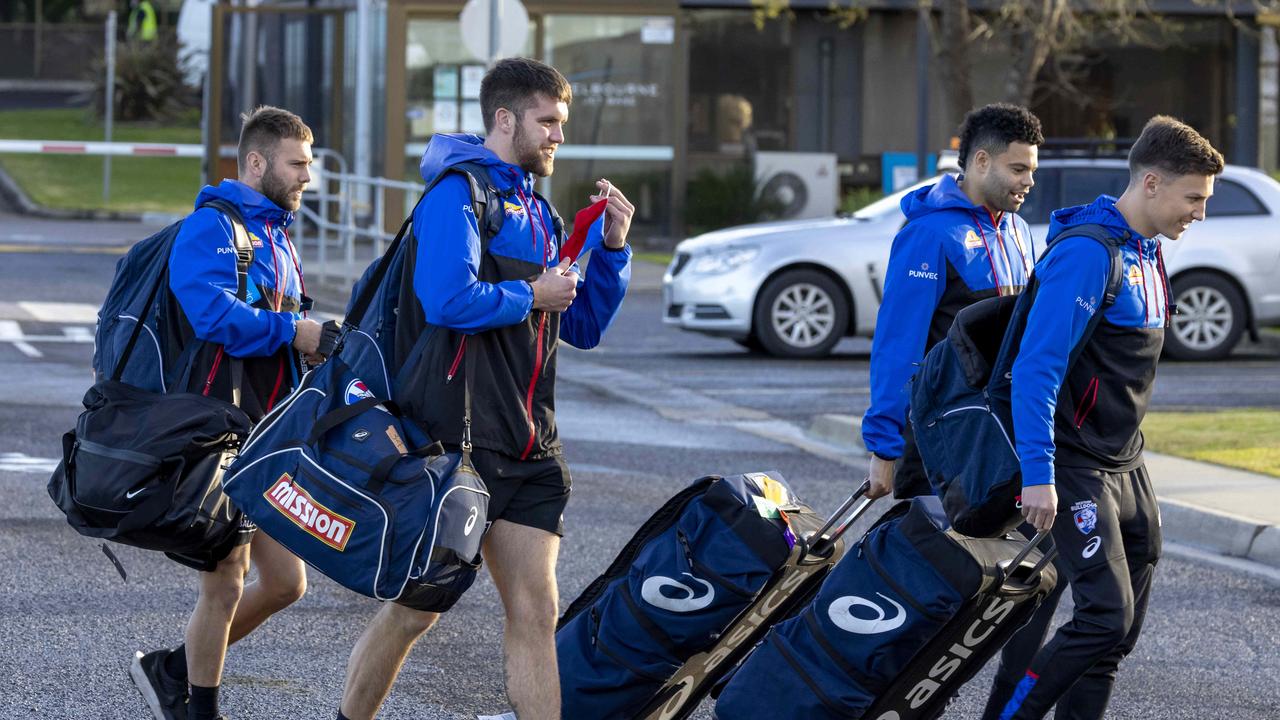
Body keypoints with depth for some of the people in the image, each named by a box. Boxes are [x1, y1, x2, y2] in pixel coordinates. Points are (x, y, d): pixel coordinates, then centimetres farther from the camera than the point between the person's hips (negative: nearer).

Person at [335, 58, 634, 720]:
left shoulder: (536, 213, 18)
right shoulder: (459, 192, -10)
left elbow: (583, 328, 20)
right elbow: (448, 300, -25)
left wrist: (612, 248, 6)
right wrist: (531, 297, -10)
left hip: (528, 448, 8)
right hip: (456, 437, -8)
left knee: (535, 612, 1)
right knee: (417, 608, 1)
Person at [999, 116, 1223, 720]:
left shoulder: (1148, 253, 11)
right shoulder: (1087, 254, -19)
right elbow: (1036, 368, -23)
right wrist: (1038, 473, -27)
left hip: (1125, 465, 9)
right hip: (1077, 467, -9)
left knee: (1123, 627, 8)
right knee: (1105, 615, -15)